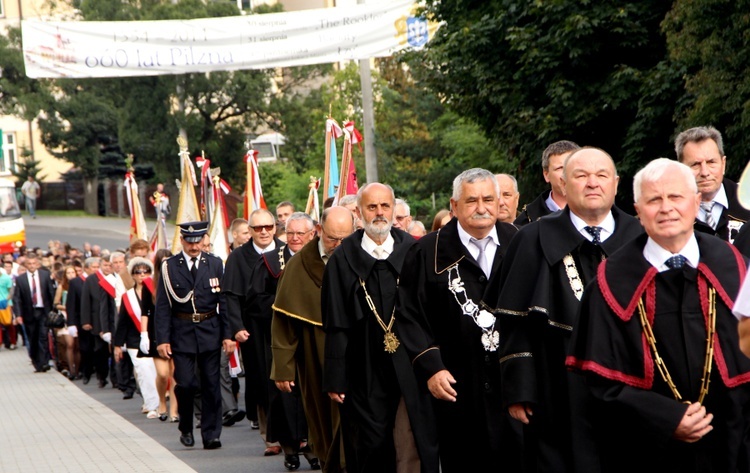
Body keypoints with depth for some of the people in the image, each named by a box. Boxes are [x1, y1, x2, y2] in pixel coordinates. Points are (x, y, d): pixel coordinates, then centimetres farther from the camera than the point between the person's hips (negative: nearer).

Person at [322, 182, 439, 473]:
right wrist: (335, 379, -3)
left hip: (410, 370, 0)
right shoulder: (343, 259, 1)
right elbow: (336, 326, 1)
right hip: (366, 371, 0)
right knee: (372, 449, 7)